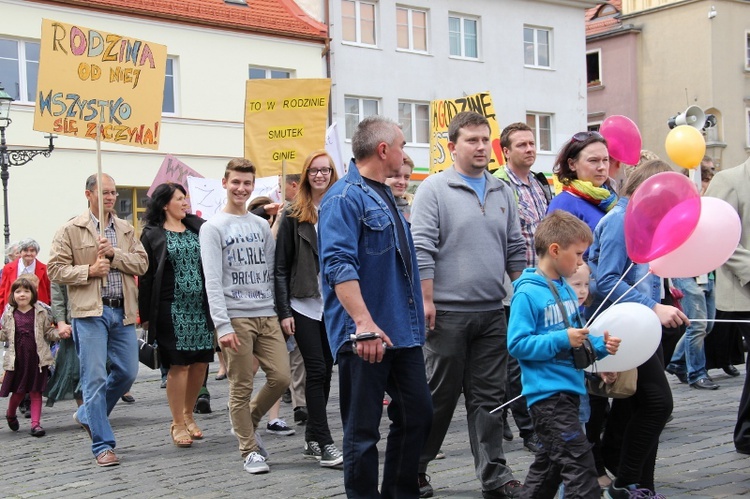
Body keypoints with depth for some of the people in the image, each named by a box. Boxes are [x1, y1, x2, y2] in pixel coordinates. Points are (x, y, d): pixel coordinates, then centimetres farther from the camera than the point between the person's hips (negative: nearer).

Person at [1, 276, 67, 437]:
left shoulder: (41, 312, 3)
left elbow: (48, 332, 7)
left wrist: (59, 334, -10)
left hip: (37, 359, 0)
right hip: (17, 360, 1)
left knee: (36, 392, 1)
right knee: (18, 392, 10)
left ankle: (36, 423, 5)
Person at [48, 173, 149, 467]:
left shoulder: (126, 231, 14)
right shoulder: (70, 231, 2)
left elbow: (142, 264, 4)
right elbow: (55, 270, -1)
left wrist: (114, 254, -10)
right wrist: (89, 270, -13)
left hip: (123, 311, 5)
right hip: (90, 313, -5)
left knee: (127, 372, 7)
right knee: (95, 378, -6)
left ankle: (88, 415, 31)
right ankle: (103, 446, 0)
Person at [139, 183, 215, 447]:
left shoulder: (198, 227, 12)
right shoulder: (152, 235, 1)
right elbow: (145, 276, -1)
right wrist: (146, 315, -4)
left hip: (201, 306, 4)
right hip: (172, 308, -4)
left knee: (200, 362, 5)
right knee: (179, 364, -3)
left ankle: (188, 415, 22)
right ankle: (178, 424, 7)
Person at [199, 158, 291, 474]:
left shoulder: (262, 226, 16)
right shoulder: (213, 228, 0)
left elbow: (271, 272, 16)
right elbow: (213, 281, -8)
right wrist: (222, 326, -16)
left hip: (267, 315, 5)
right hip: (236, 317, -5)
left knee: (281, 377, -1)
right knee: (241, 387, -1)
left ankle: (247, 424, 23)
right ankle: (249, 450, 10)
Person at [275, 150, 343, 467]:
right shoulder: (294, 215, -1)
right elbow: (281, 267, -3)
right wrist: (284, 311, -9)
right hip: (304, 306, -4)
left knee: (325, 371, 8)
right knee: (316, 371, -6)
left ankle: (312, 439, 18)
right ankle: (324, 443, -2)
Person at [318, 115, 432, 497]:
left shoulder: (385, 197, 18)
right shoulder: (344, 198, -12)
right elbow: (339, 265, -22)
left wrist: (416, 315, 23)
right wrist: (364, 324, -29)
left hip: (403, 333, 9)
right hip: (365, 337, -9)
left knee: (417, 414, 13)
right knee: (363, 431, 0)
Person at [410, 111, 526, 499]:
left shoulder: (502, 193, 14)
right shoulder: (434, 189, -3)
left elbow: (516, 250, 18)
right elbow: (421, 249, -9)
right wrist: (426, 300, -14)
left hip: (492, 313, 5)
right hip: (448, 312, -5)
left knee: (489, 397, 7)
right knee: (440, 395, 3)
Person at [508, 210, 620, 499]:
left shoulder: (566, 290, 12)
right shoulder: (527, 294, -14)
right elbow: (517, 344, -18)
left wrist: (600, 345, 3)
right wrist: (562, 339, -22)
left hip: (570, 388, 9)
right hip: (547, 392, -9)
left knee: (551, 463, 17)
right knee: (579, 461, -11)